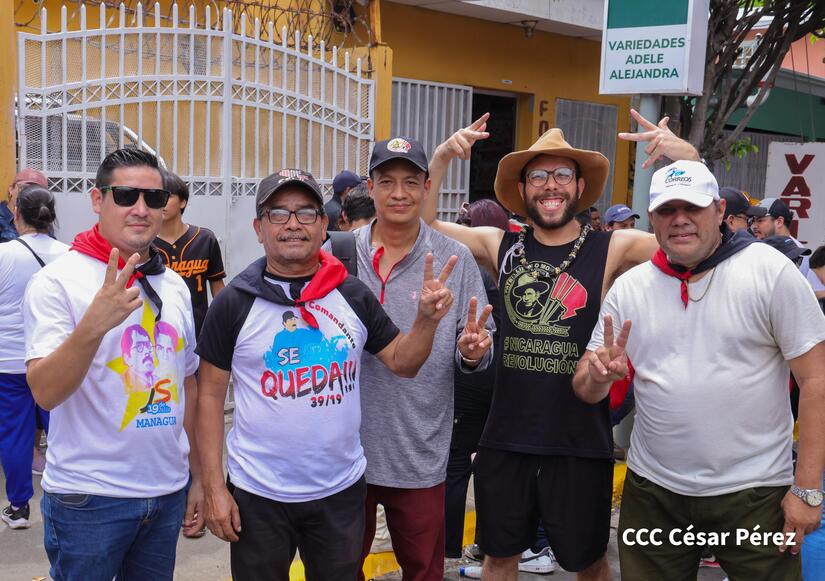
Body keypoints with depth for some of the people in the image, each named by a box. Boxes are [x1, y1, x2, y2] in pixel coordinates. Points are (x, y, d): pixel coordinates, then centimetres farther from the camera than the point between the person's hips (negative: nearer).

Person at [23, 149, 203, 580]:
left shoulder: (175, 286, 7)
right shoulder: (56, 282, -10)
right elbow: (45, 393, -20)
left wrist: (197, 477, 14)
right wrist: (94, 323, -36)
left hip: (168, 493, 5)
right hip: (88, 499, -5)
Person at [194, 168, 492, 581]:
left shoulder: (353, 295, -1)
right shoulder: (234, 303, -7)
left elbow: (402, 362, 6)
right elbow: (210, 394, -4)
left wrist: (427, 320, -14)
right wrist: (214, 488, -8)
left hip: (342, 489, 2)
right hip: (257, 495, -2)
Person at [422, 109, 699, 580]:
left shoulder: (612, 249, -7)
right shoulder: (502, 247, 1)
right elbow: (421, 223, 3)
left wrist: (690, 160, -28)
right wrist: (442, 157, -9)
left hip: (580, 444, -2)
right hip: (506, 440, 3)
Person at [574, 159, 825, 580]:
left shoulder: (769, 271, -8)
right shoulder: (628, 287, 3)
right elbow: (585, 390, 7)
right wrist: (598, 375, -17)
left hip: (753, 493, -3)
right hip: (652, 491, 4)